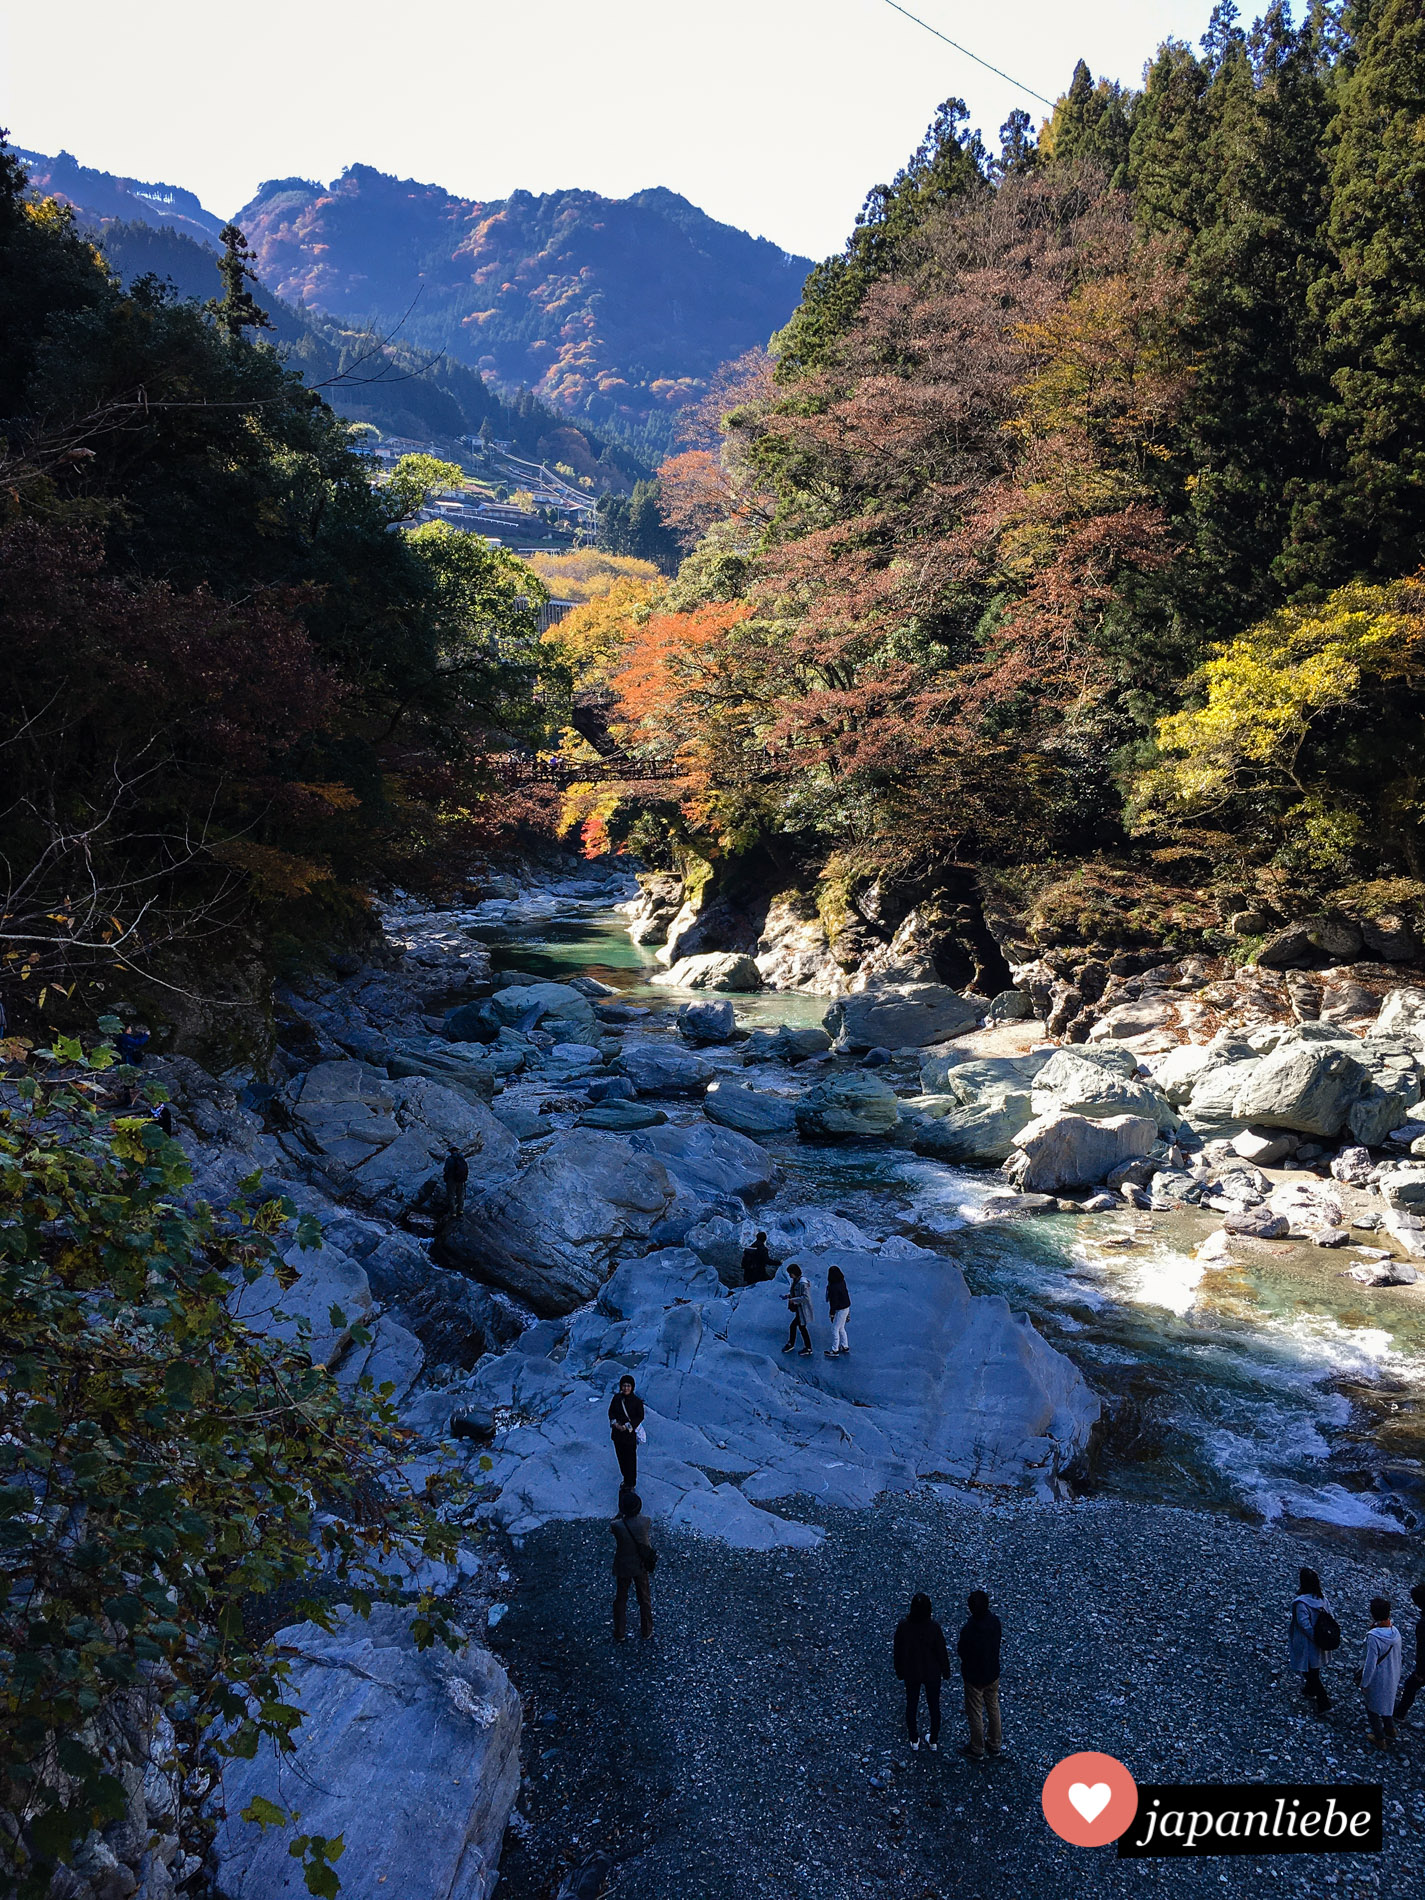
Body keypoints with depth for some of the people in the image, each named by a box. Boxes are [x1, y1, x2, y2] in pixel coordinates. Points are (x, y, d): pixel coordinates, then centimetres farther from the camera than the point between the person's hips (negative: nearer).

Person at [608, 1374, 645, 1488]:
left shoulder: (637, 1401, -15)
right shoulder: (616, 1398, -4)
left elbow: (640, 1417, -9)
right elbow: (611, 1411, 5)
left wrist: (627, 1426, -18)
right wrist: (614, 1422, -13)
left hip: (630, 1434, -4)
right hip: (617, 1433, 4)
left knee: (630, 1459, 5)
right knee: (621, 1457, 17)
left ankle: (631, 1484, 22)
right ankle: (625, 1479, 38)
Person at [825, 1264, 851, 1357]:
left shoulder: (834, 1287, -27)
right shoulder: (842, 1282, -1)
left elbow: (834, 1301, -22)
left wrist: (832, 1313, -11)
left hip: (840, 1310, -9)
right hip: (846, 1308, 9)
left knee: (835, 1329, 3)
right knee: (841, 1328, 22)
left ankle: (834, 1350, 11)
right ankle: (844, 1347, 33)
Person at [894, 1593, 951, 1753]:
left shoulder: (903, 1626, -24)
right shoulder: (934, 1627, -28)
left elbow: (897, 1651, -10)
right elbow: (942, 1652, -15)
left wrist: (899, 1671, 8)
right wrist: (946, 1671, 4)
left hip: (911, 1673, 1)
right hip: (932, 1673, -1)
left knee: (911, 1705, 22)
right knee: (934, 1705, 22)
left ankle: (914, 1741, 39)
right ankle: (934, 1742, 38)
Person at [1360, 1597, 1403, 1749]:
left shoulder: (1373, 1636, -33)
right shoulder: (1395, 1632, -14)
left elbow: (1370, 1665, -26)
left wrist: (1363, 1684, -12)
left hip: (1377, 1680, -5)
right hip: (1392, 1678, 5)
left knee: (1373, 1708, 19)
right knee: (1388, 1702, 31)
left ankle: (1380, 1738, 34)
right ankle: (1390, 1730, 48)